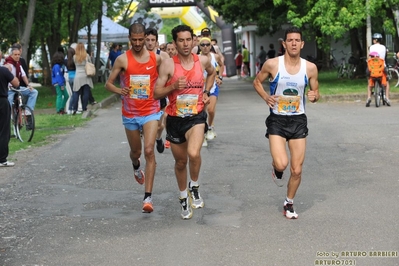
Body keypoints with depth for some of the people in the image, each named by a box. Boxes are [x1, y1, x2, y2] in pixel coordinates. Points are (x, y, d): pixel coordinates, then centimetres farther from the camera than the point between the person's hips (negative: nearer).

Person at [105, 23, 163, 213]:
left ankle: (148, 197, -14)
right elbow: (108, 83, -3)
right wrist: (119, 90, -22)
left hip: (150, 112, -1)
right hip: (130, 114, 1)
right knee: (135, 151, 17)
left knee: (149, 151, -16)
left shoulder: (156, 58, -2)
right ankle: (136, 166, 57)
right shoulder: (122, 60, -5)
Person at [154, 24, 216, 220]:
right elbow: (156, 93, -8)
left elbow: (212, 73, 24)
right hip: (175, 118, 1)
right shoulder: (168, 65, -9)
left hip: (196, 117, 0)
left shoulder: (202, 61, 0)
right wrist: (173, 86, -23)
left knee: (193, 153, -28)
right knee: (180, 162, 15)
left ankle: (194, 186, 0)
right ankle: (183, 197, 39)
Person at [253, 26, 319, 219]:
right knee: (281, 164, -21)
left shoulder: (310, 68, -4)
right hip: (277, 120, -2)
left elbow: (316, 92, 9)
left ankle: (289, 203, 30)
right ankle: (276, 169, 18)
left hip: (298, 121, 2)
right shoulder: (272, 64, -9)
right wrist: (265, 97, -13)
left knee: (296, 170, 5)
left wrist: (314, 96, -16)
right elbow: (257, 82, 6)